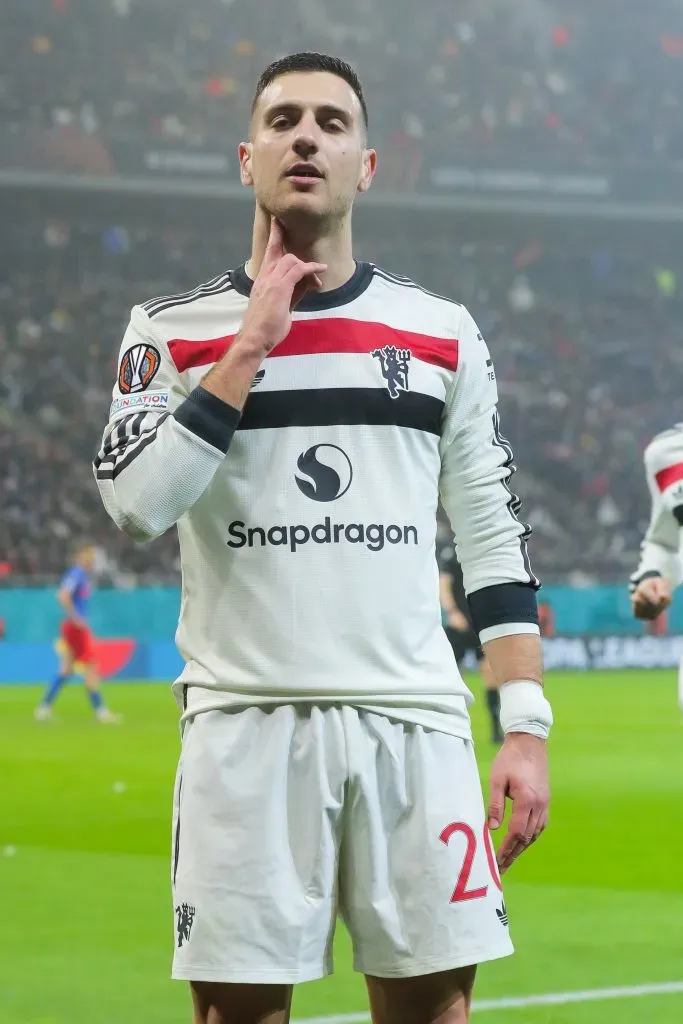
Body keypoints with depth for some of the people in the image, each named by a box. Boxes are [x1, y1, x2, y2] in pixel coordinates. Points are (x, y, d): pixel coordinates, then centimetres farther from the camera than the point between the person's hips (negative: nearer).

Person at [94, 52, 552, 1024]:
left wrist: (526, 726, 3)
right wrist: (251, 347, -9)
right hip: (247, 724, -1)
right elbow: (136, 503, -11)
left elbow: (494, 539, 11)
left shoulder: (442, 333, 10)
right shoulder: (174, 331, 5)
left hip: (415, 723, 1)